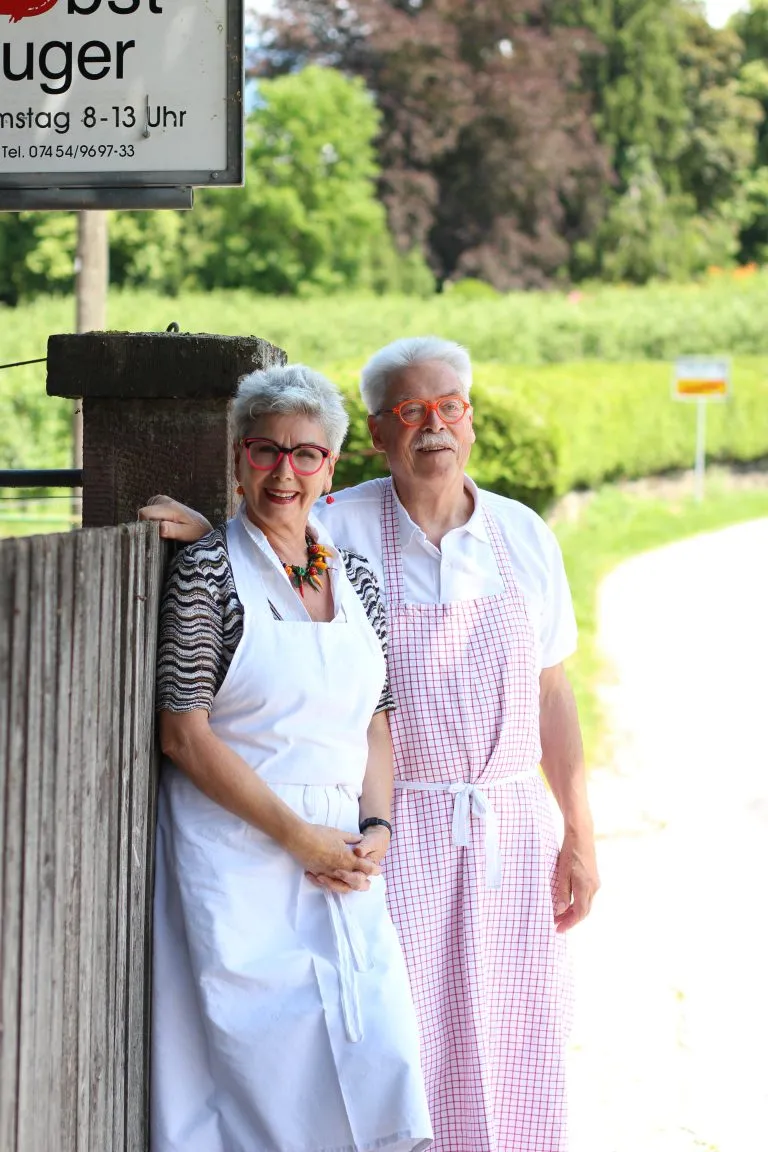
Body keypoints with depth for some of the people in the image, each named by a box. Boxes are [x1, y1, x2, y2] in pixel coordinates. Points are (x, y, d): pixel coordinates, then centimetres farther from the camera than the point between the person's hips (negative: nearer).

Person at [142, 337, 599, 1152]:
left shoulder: (522, 536, 6)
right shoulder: (338, 530, -4)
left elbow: (551, 693, 10)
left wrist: (580, 835, 7)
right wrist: (205, 532, -16)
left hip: (511, 834, 3)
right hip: (395, 833, -3)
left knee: (514, 1054, 6)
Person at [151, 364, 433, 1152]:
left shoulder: (354, 578, 11)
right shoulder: (208, 572, -7)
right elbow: (185, 736, -10)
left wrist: (376, 829, -2)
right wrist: (297, 836, -12)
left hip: (342, 853, 5)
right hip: (239, 852, -5)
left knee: (379, 1055, -4)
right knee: (262, 1060, -6)